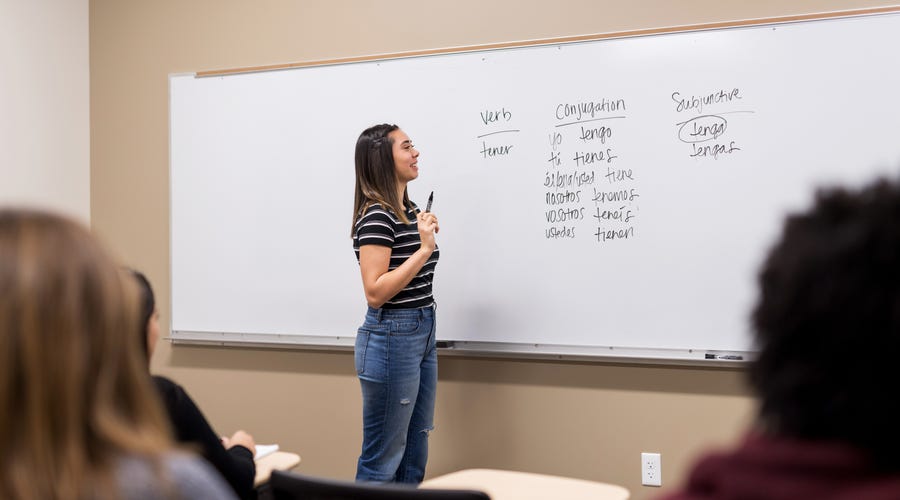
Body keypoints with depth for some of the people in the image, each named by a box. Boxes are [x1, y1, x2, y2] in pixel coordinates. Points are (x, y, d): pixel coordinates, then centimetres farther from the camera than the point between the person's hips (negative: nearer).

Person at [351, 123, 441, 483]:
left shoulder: (410, 209, 11)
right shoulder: (376, 216, -17)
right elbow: (375, 293, -23)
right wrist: (425, 248, -23)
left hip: (423, 334, 9)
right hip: (392, 339, -9)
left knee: (415, 453, 16)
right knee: (382, 460, 0)